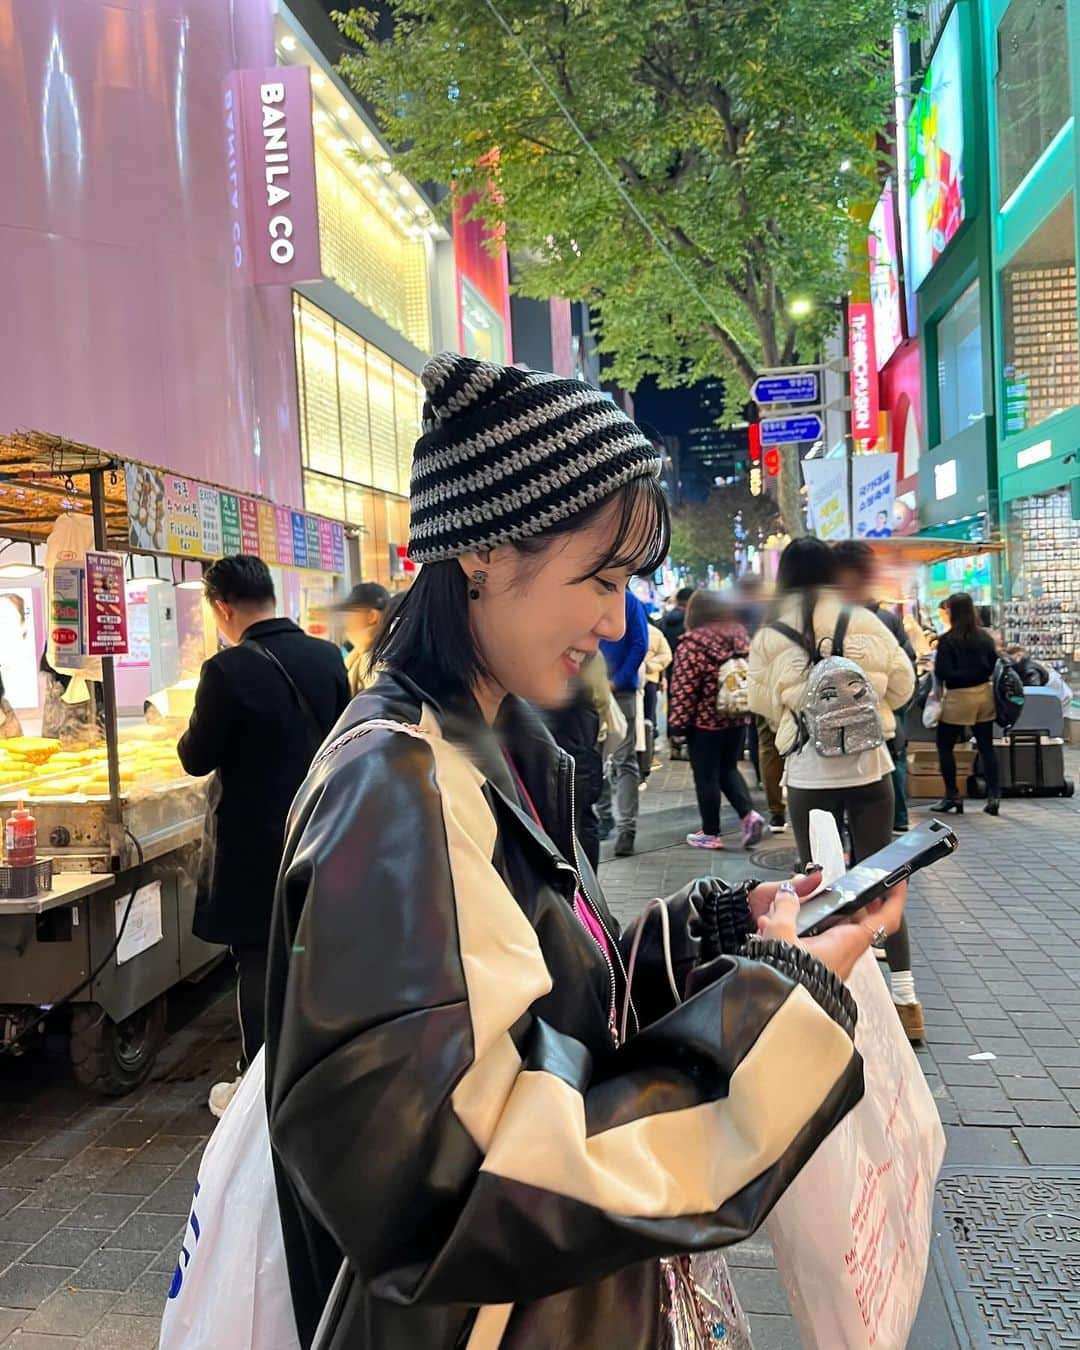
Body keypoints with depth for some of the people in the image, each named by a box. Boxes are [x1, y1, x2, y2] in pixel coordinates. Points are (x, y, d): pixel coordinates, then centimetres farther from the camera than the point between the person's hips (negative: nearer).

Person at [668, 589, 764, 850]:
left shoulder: (694, 642, -15)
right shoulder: (740, 635, 3)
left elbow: (684, 687, -16)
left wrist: (677, 722, -8)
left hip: (705, 721, -6)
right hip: (738, 718, 6)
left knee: (706, 777, 6)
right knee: (728, 770, 20)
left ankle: (710, 833, 13)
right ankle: (749, 813, 1)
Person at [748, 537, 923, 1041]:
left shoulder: (770, 637, -5)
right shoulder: (863, 622, -2)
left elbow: (764, 704, 2)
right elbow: (902, 684, 6)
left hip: (809, 772, -1)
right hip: (868, 764, 1)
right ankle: (905, 1001, 10)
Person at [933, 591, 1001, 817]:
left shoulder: (947, 640, -14)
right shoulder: (985, 636, 2)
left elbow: (943, 672, -16)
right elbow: (994, 665, 9)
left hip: (959, 697, -5)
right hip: (984, 693, 5)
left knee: (945, 746, 9)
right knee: (986, 746, 9)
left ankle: (952, 795, 9)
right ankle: (994, 795, 8)